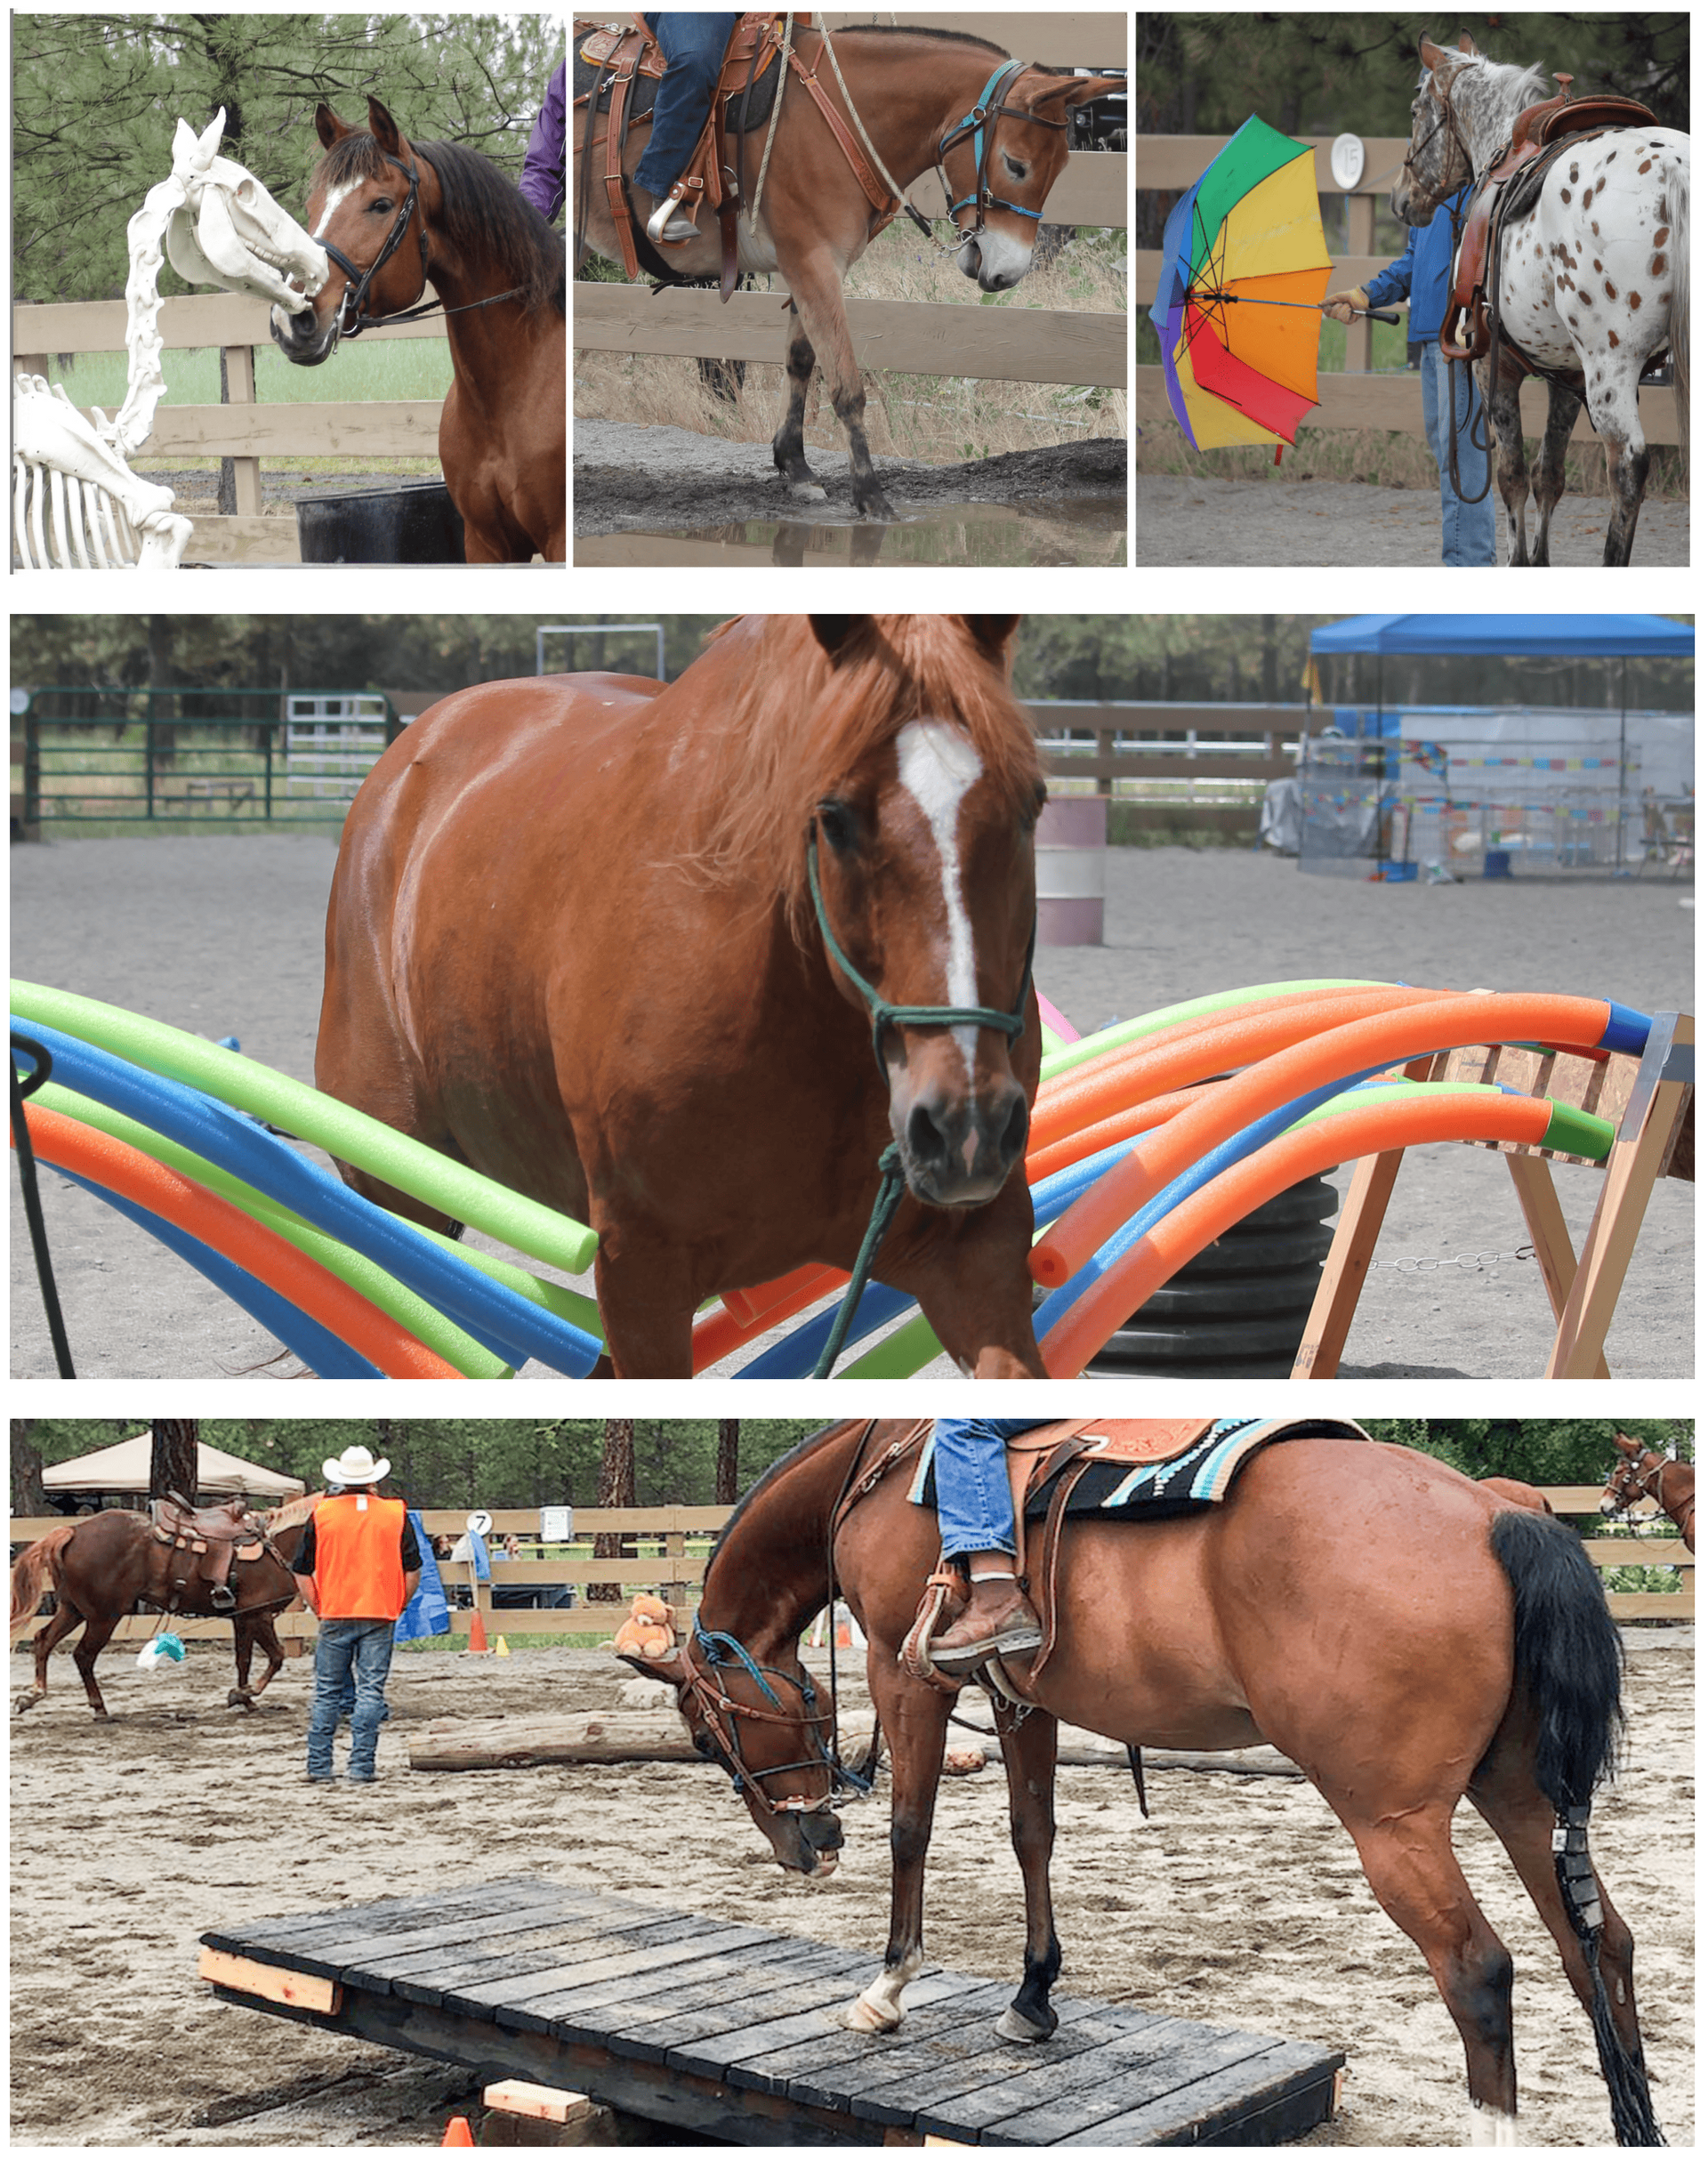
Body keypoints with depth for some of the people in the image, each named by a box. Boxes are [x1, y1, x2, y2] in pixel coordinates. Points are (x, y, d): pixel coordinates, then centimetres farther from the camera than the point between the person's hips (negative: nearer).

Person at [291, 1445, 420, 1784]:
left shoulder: (322, 1514, 0)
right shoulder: (395, 1514, 1)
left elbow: (302, 1572, 3)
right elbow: (412, 1570, 2)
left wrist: (318, 1608, 12)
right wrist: (397, 1607, 12)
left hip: (335, 1617, 1)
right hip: (380, 1616, -1)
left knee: (327, 1694, 9)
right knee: (371, 1693, 2)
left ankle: (319, 1767, 12)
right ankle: (361, 1767, -1)